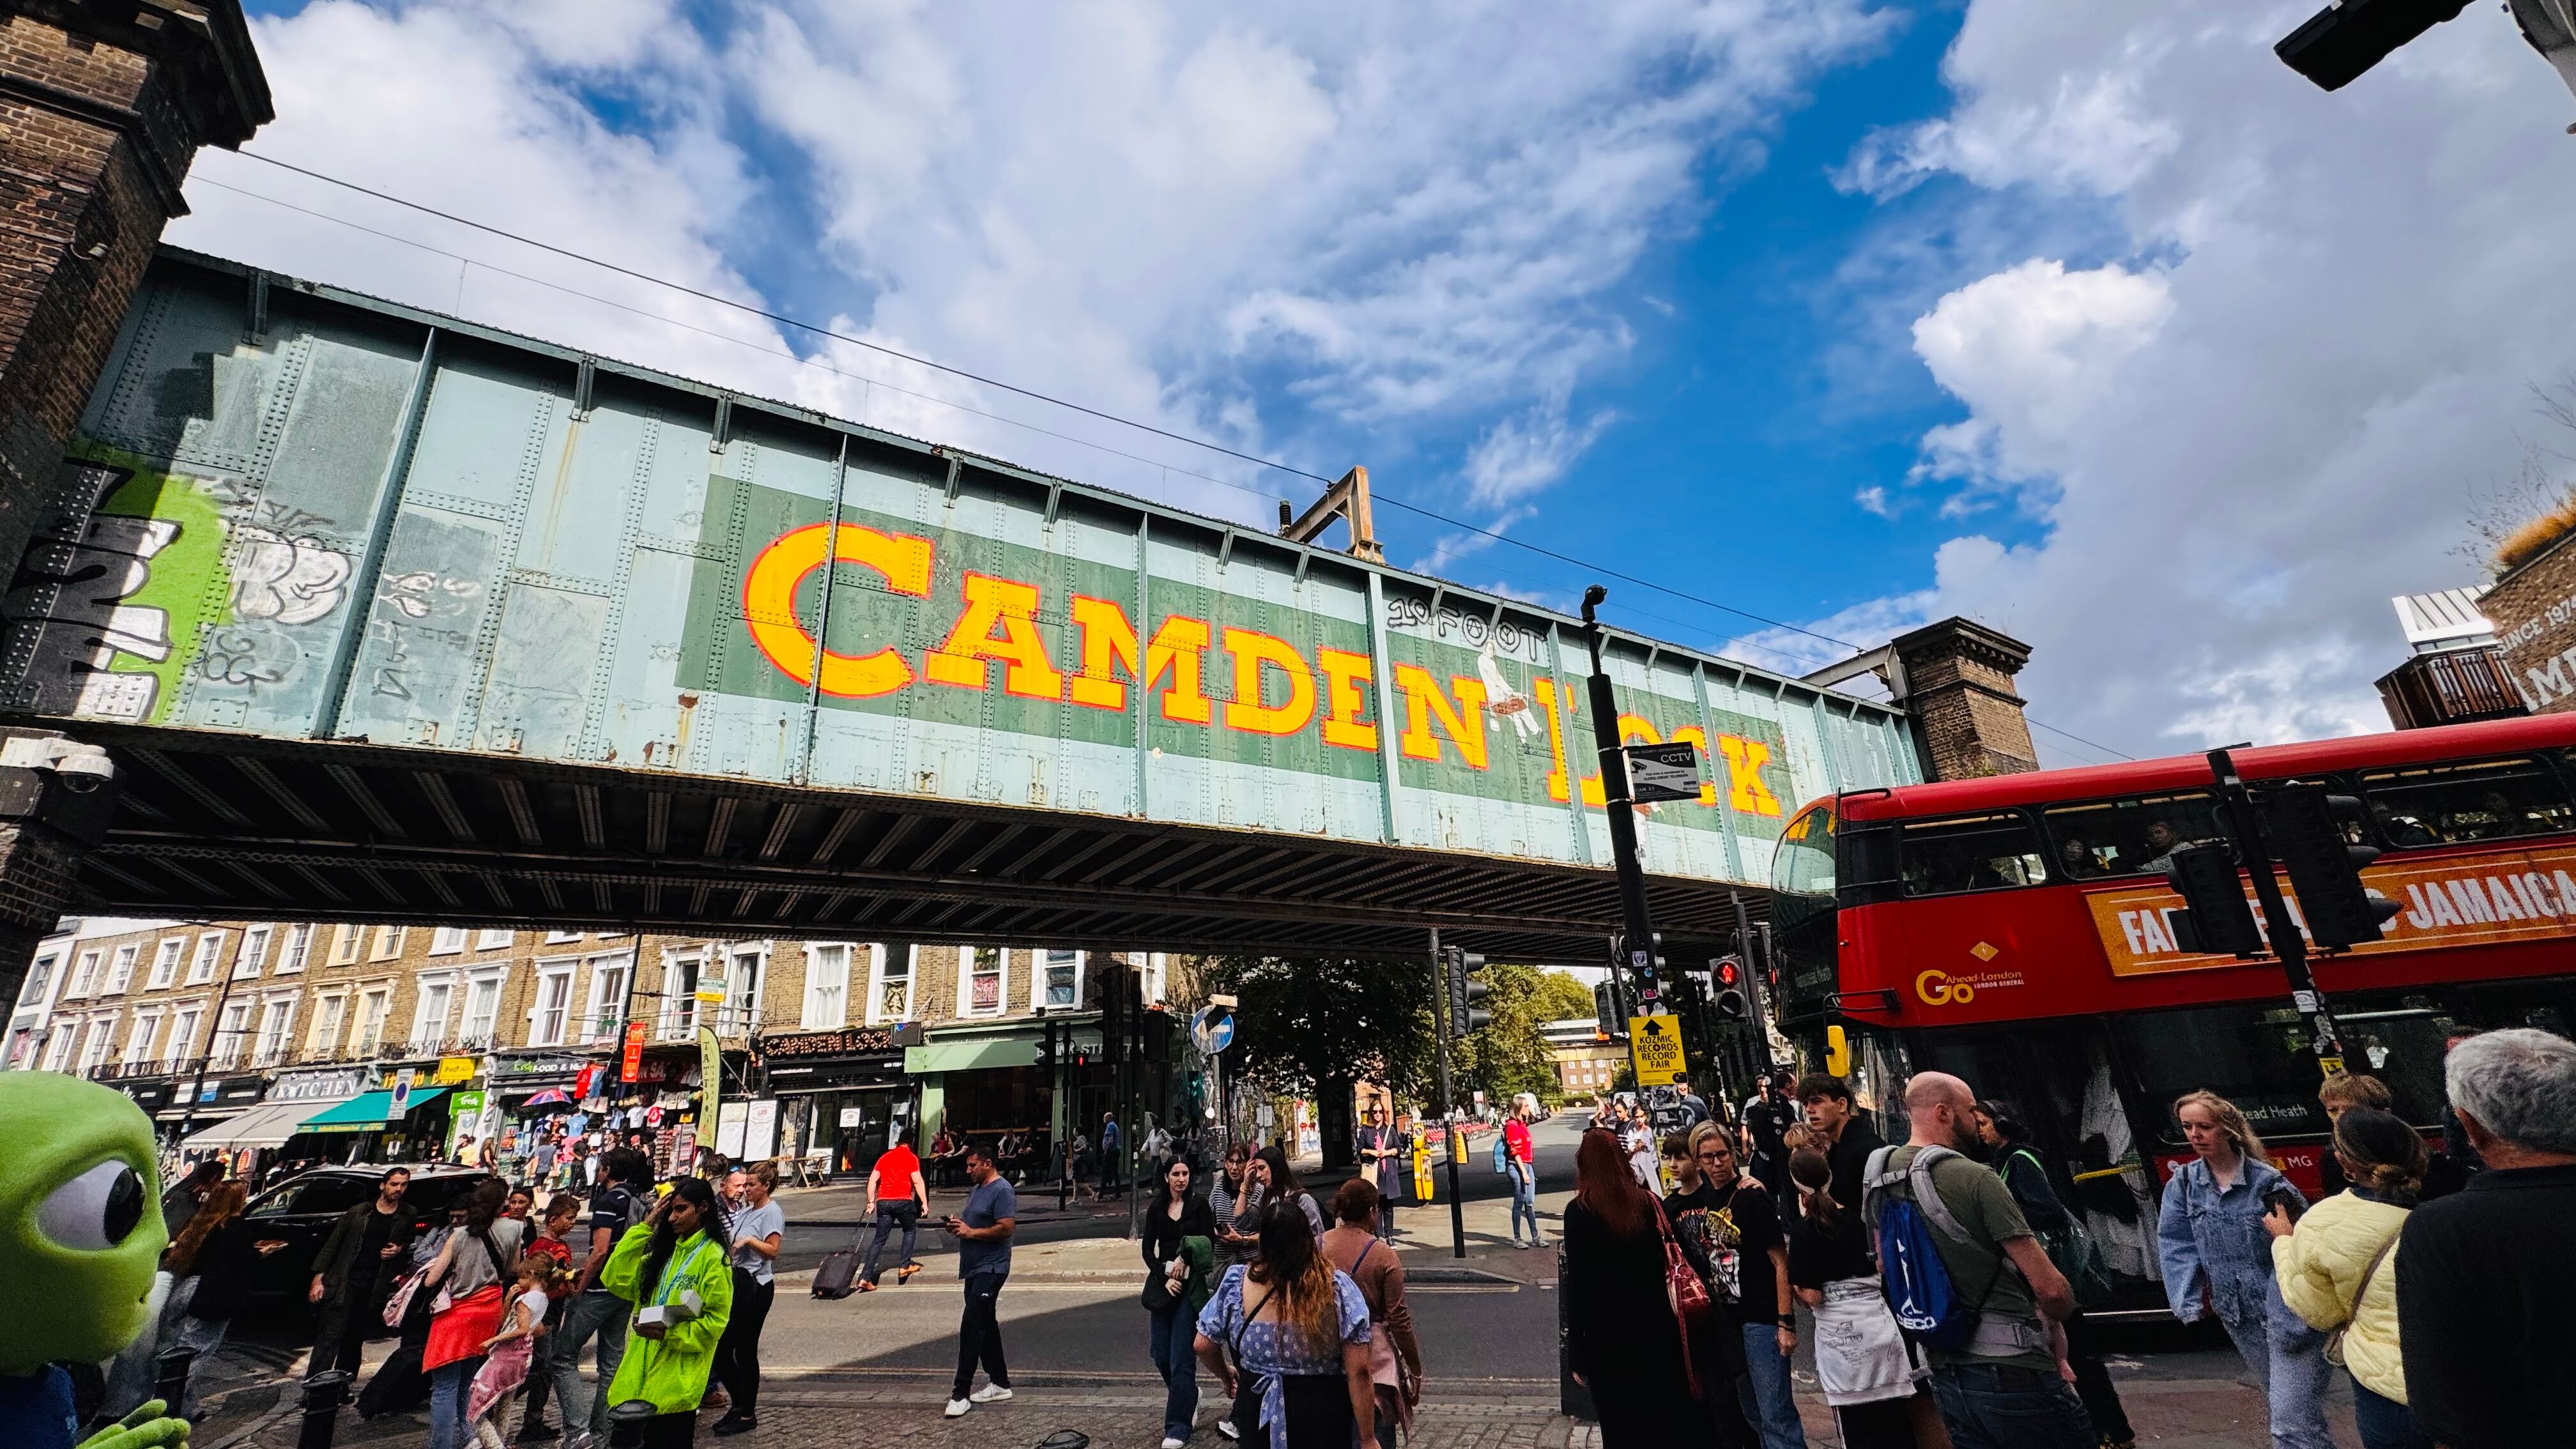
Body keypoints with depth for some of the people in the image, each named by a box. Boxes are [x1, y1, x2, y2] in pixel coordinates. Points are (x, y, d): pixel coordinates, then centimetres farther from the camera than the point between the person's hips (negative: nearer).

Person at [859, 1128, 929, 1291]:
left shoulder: (884, 1157, 15)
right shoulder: (911, 1158, -1)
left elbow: (872, 1180, 12)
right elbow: (918, 1182, -7)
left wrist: (871, 1202, 18)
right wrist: (925, 1203, -4)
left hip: (883, 1202, 4)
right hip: (903, 1201, -4)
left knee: (879, 1239, 7)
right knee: (910, 1230, 19)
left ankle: (865, 1277, -1)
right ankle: (905, 1265, 13)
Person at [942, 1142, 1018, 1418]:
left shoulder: (1002, 1191, -15)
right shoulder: (977, 1189, 16)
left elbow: (1006, 1228, -23)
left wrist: (970, 1232, -18)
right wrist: (957, 1224, 5)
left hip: (991, 1268, -10)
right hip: (974, 1269, 10)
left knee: (972, 1326, -12)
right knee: (986, 1325, 14)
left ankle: (960, 1394, -6)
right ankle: (1000, 1383, 24)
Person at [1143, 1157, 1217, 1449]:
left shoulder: (1198, 1206, 0)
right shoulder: (1156, 1210, 8)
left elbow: (1208, 1244, -4)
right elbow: (1148, 1250, 5)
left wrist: (1185, 1258, -14)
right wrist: (1164, 1279, -7)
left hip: (1191, 1286, -4)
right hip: (1162, 1283, 4)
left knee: (1181, 1357, -6)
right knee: (1159, 1353, 8)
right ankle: (1189, 1396, 34)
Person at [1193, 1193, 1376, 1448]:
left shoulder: (1237, 1283, -12)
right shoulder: (1338, 1288, -17)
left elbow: (1203, 1345, -1)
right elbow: (1358, 1372, -16)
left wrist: (1227, 1376, 18)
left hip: (1257, 1411, 2)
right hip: (1323, 1422, -2)